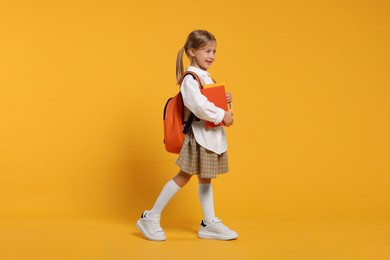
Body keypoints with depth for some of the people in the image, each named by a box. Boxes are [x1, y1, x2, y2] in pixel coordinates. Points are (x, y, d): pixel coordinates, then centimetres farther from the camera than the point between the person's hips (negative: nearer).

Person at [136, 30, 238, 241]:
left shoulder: (206, 77, 14)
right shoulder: (190, 79, -16)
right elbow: (199, 106, -30)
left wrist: (225, 100, 0)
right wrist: (222, 115, -21)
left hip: (212, 135, 9)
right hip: (199, 135, -9)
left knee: (205, 178, 13)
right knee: (183, 177, -1)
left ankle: (209, 224, 20)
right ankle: (151, 218, 10)